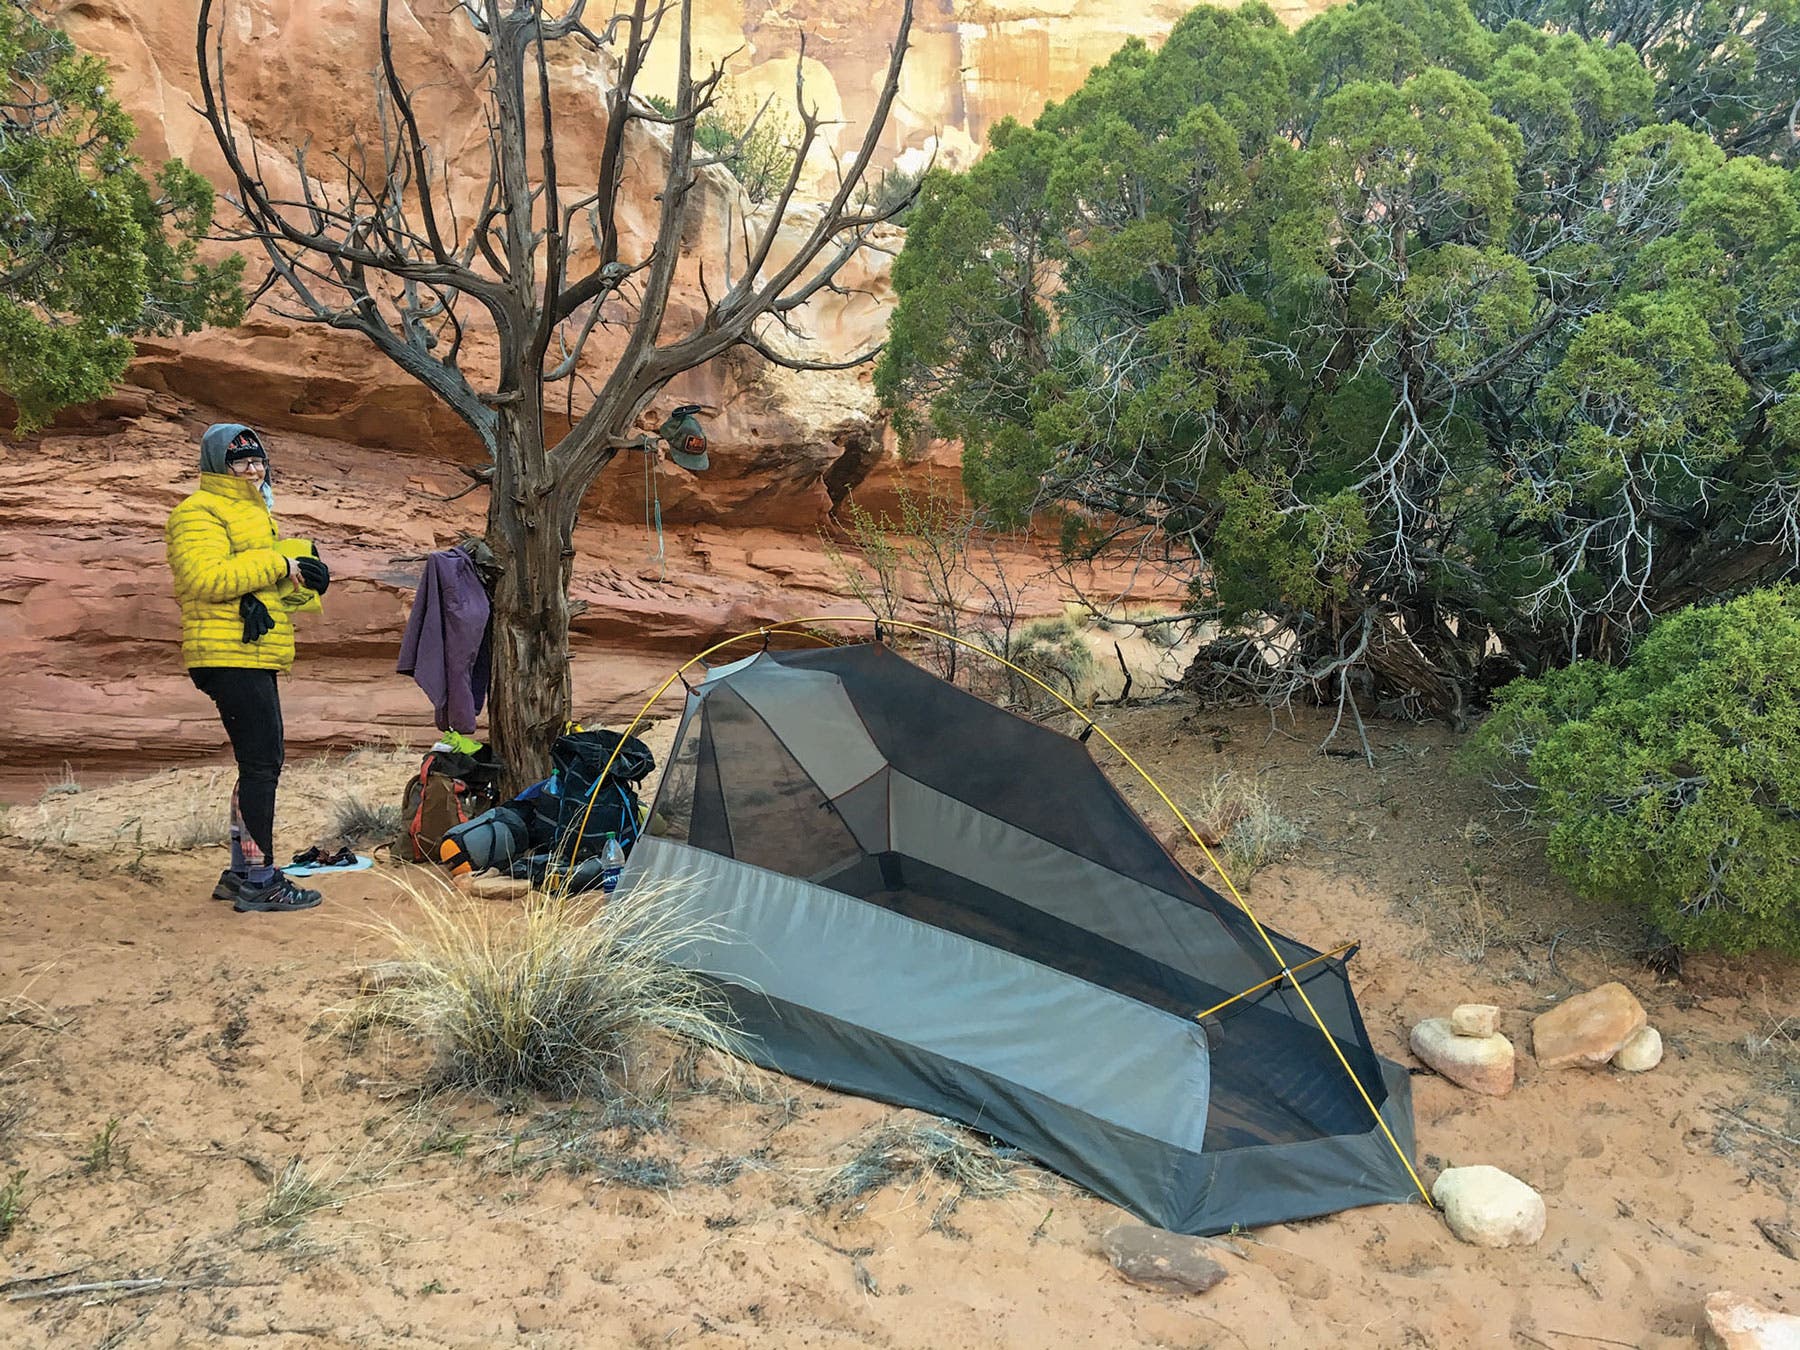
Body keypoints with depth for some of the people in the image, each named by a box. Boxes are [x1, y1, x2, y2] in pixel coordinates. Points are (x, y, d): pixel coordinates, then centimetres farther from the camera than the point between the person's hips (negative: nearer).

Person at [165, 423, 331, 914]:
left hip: (255, 656, 10)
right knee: (260, 764, -11)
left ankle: (241, 872, 24)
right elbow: (206, 577, -22)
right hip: (231, 656, -10)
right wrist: (279, 565, -19)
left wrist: (302, 575, -5)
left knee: (262, 762, 14)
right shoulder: (199, 513, -7)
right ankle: (259, 882, -7)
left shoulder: (253, 511, 24)